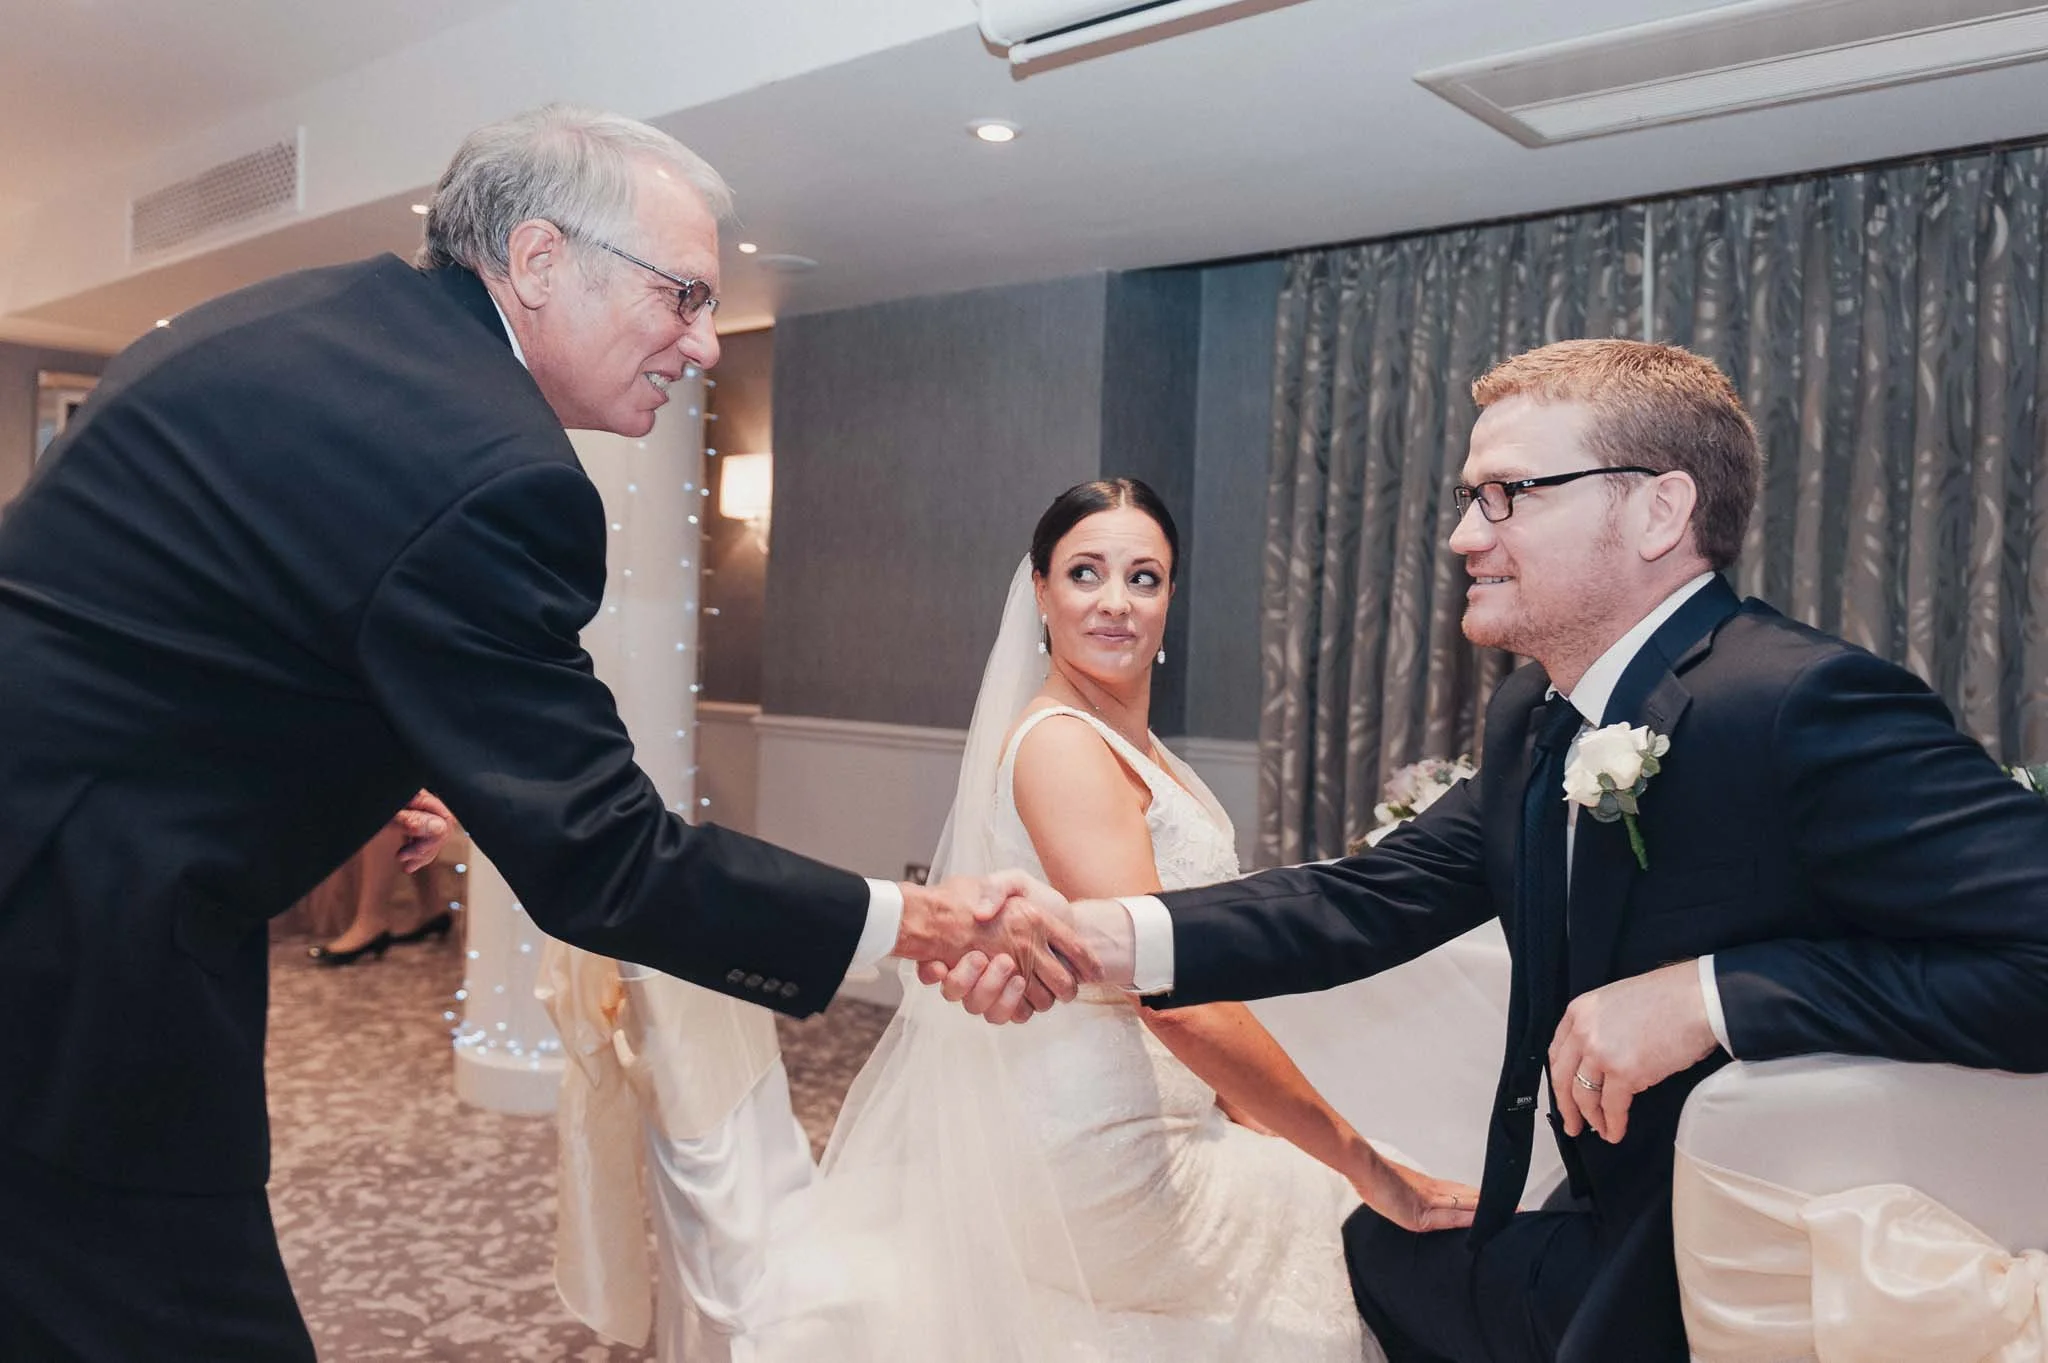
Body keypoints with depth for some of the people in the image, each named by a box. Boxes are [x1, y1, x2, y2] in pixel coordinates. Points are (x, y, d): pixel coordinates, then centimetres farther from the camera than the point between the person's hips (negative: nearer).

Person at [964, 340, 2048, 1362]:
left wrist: (1710, 992, -33)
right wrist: (1100, 935, -19)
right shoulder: (1533, 716, -1)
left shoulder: (1809, 703, -25)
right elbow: (1371, 901, -6)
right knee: (1374, 1249, 19)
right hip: (1615, 1235, 7)